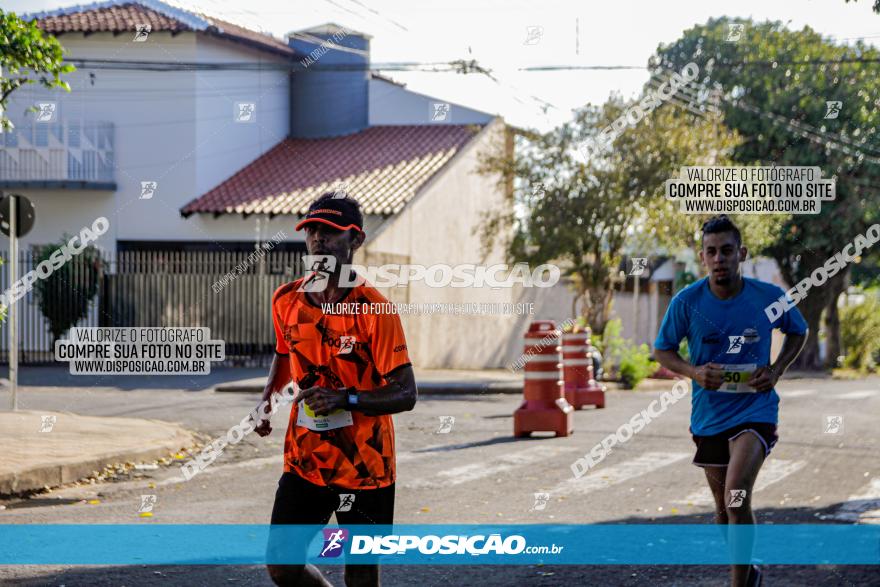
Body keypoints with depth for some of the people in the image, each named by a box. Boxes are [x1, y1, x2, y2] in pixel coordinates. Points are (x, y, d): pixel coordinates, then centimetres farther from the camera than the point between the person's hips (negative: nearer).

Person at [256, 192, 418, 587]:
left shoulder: (373, 309, -14)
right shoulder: (287, 301, 2)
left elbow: (406, 394, -15)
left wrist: (347, 398, -29)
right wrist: (268, 400, 8)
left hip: (364, 465, -4)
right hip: (305, 460, 5)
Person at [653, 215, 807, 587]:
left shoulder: (769, 297, -10)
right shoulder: (687, 301, -10)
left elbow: (798, 332, 10)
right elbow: (662, 351, 2)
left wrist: (777, 369, -7)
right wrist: (693, 371, -18)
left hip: (755, 411, -3)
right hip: (709, 416, 3)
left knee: (737, 498, -23)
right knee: (724, 507, 15)